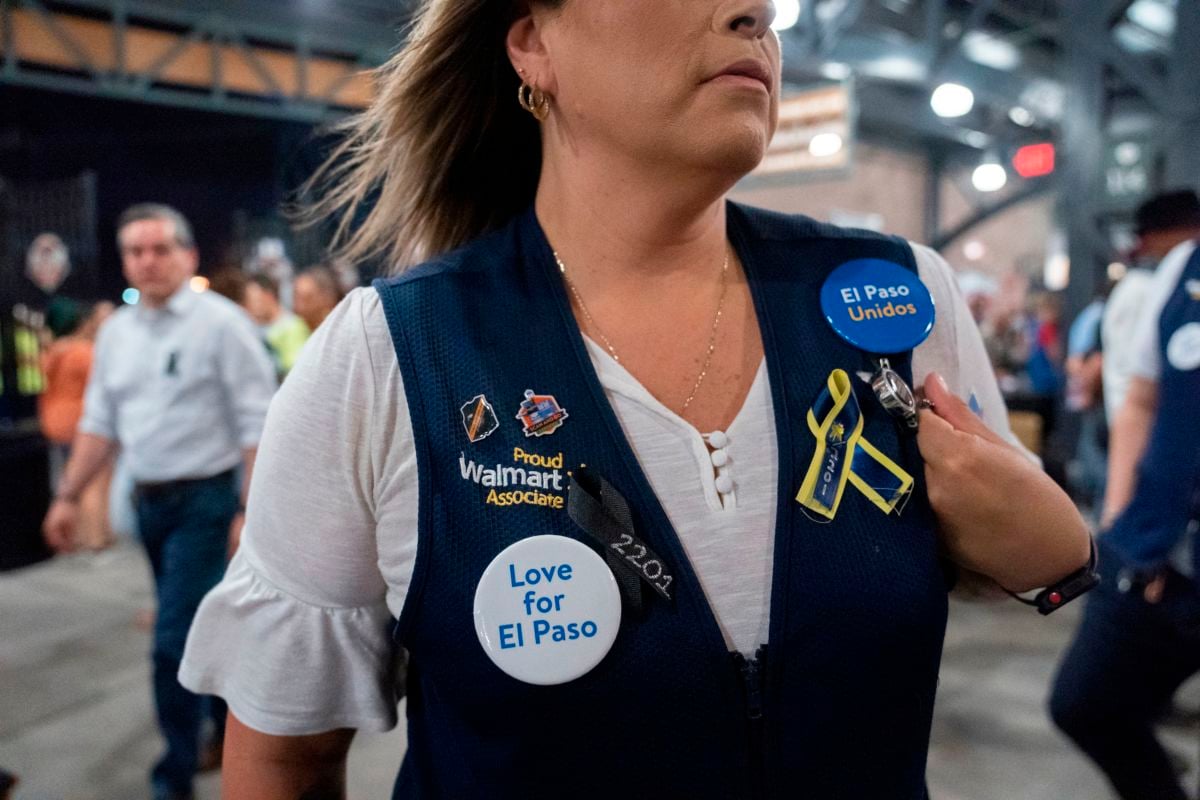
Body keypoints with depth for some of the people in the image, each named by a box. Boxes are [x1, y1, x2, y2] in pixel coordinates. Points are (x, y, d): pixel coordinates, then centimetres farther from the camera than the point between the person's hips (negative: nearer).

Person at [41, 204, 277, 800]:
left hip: (205, 500, -6)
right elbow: (100, 421, 16)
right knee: (202, 627, 18)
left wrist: (253, 510, -18)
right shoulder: (115, 332, 9)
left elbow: (258, 424, -14)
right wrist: (68, 496, 10)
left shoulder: (221, 323, -11)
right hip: (150, 502, 7)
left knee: (175, 639, -6)